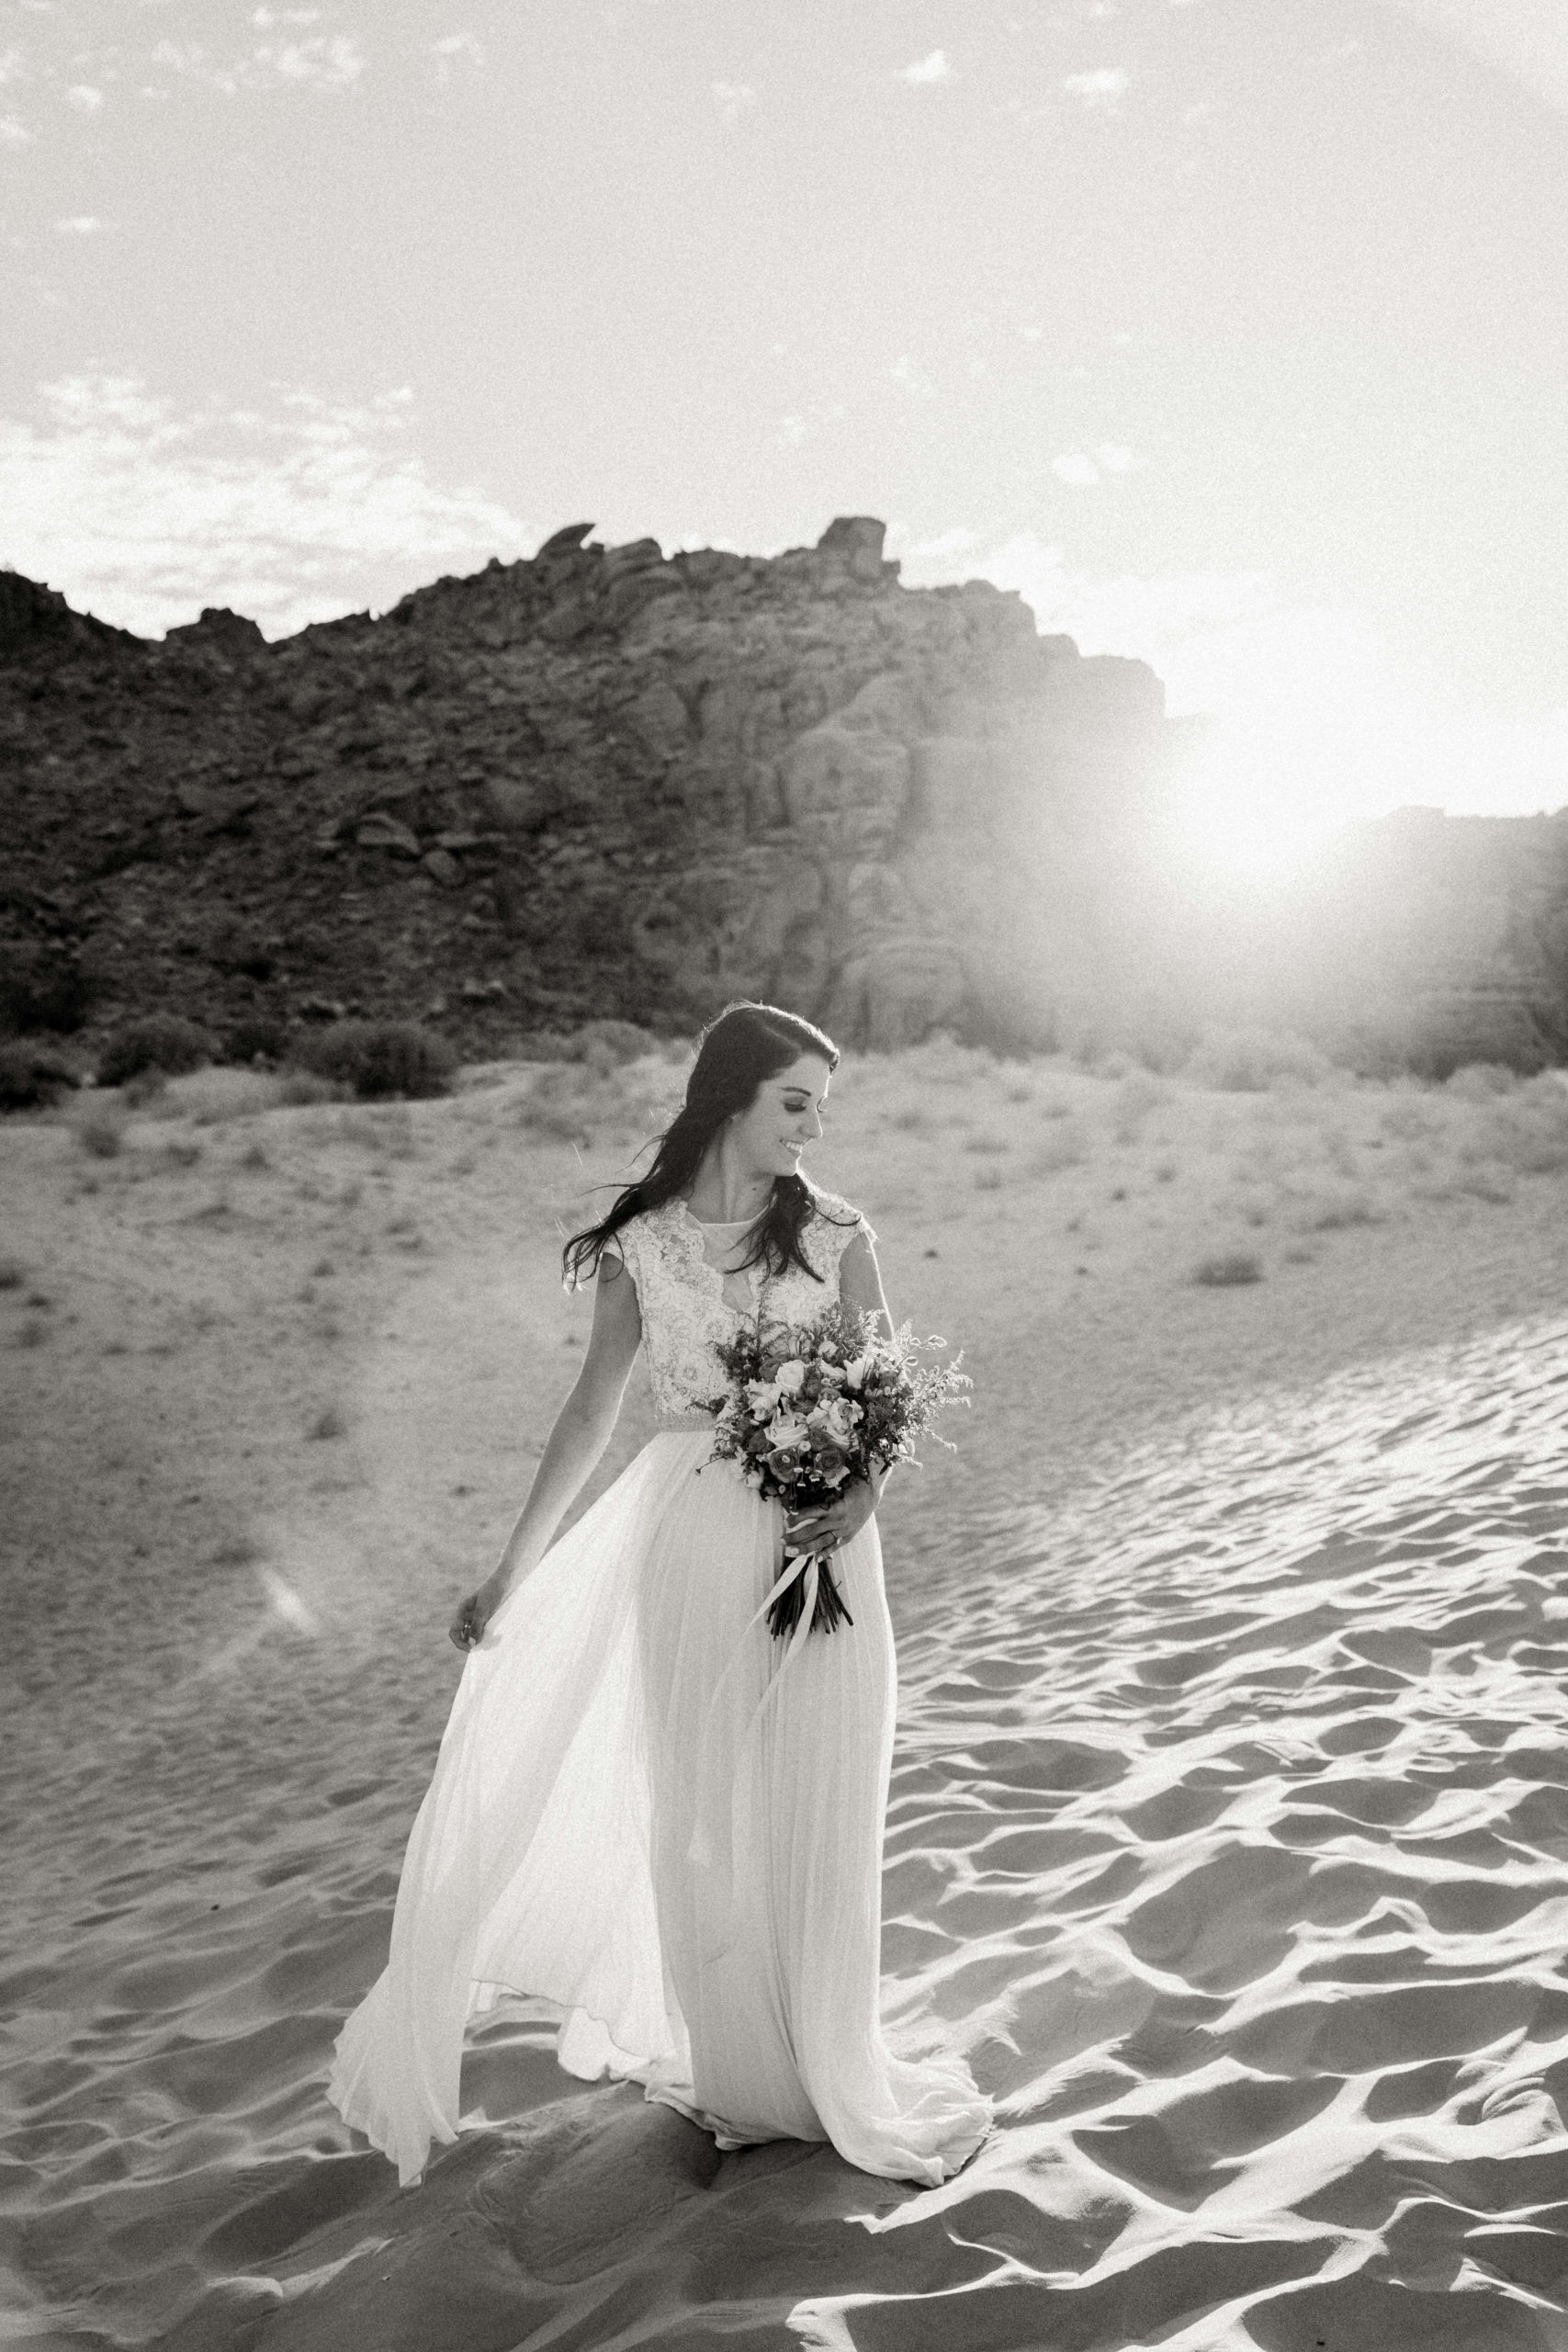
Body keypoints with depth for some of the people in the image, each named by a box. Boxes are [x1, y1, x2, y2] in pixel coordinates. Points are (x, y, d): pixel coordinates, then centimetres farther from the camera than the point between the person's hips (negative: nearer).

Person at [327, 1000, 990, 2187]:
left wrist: (862, 1491, -18)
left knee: (816, 1816, 7)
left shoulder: (835, 1237, -2)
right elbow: (592, 1412, 5)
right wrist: (510, 1572, 6)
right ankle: (734, 2076, 30)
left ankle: (831, 2073, 28)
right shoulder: (641, 1245, -1)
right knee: (698, 1813, 10)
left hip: (816, 1548, 0)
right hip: (688, 1550, 1)